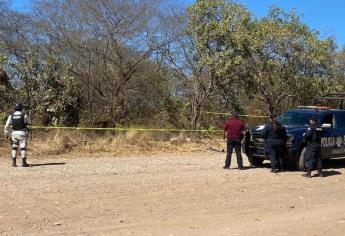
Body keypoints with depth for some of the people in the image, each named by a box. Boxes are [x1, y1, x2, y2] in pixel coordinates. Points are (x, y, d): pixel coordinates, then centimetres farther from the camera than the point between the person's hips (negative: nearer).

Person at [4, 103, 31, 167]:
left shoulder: (11, 116, 0)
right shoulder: (24, 115, -5)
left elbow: (7, 126, -2)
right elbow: (29, 122, 14)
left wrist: (6, 134, 10)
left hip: (14, 133, 3)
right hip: (22, 133, -3)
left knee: (14, 148, 11)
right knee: (23, 148, 0)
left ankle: (14, 162, 5)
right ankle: (23, 162, -3)